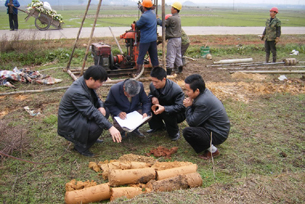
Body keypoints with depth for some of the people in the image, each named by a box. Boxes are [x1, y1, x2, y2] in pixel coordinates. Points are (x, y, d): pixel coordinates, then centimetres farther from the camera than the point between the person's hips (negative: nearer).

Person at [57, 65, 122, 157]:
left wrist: (101, 106, -10)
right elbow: (92, 113, -34)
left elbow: (95, 98, 12)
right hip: (69, 124, -10)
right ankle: (80, 145, -3)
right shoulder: (77, 92, -32)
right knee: (97, 127, -28)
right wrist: (110, 127, -36)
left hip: (79, 115, 10)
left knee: (105, 112, 2)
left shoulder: (85, 82, -4)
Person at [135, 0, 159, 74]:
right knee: (154, 55, 12)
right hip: (154, 38, 7)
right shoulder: (153, 13, 7)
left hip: (145, 39, -7)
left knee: (141, 56, 2)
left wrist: (136, 23, 13)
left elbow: (137, 25, -10)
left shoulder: (144, 16, -19)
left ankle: (138, 71, 5)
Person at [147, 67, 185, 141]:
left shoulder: (176, 89, -32)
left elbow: (180, 106, -34)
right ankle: (157, 126, 6)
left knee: (167, 113, -38)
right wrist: (152, 98, -23)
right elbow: (150, 94, 6)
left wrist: (164, 108, -50)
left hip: (178, 114, -6)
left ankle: (174, 132, -7)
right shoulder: (152, 85, -14)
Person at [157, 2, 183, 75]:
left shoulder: (171, 18, -20)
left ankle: (169, 71, 0)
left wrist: (157, 19, 3)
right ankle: (179, 68, 27)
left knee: (170, 55, -4)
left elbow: (162, 23, -12)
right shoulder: (178, 18, 10)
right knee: (178, 54, 18)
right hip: (178, 38, 9)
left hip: (173, 39, -9)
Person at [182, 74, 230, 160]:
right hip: (219, 128, 10)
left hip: (218, 135, -10)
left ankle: (212, 150, -7)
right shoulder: (205, 92, 0)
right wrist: (190, 105, -9)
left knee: (187, 132, -24)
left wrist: (189, 107, -9)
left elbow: (192, 122, -19)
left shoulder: (203, 103, -29)